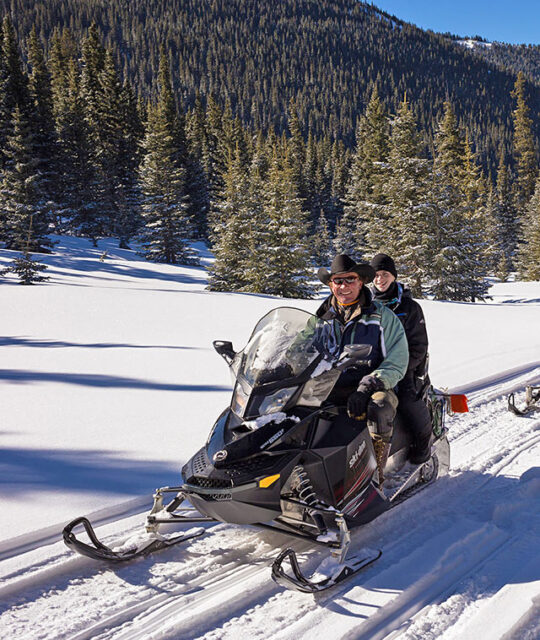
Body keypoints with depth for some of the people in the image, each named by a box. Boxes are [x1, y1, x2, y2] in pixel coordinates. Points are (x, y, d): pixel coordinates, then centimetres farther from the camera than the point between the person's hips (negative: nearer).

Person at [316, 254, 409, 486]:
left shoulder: (383, 316, 5)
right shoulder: (322, 318, 16)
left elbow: (397, 362, 0)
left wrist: (370, 385, -16)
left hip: (372, 389, -3)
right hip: (329, 389, 3)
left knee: (379, 408, -37)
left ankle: (375, 474, -28)